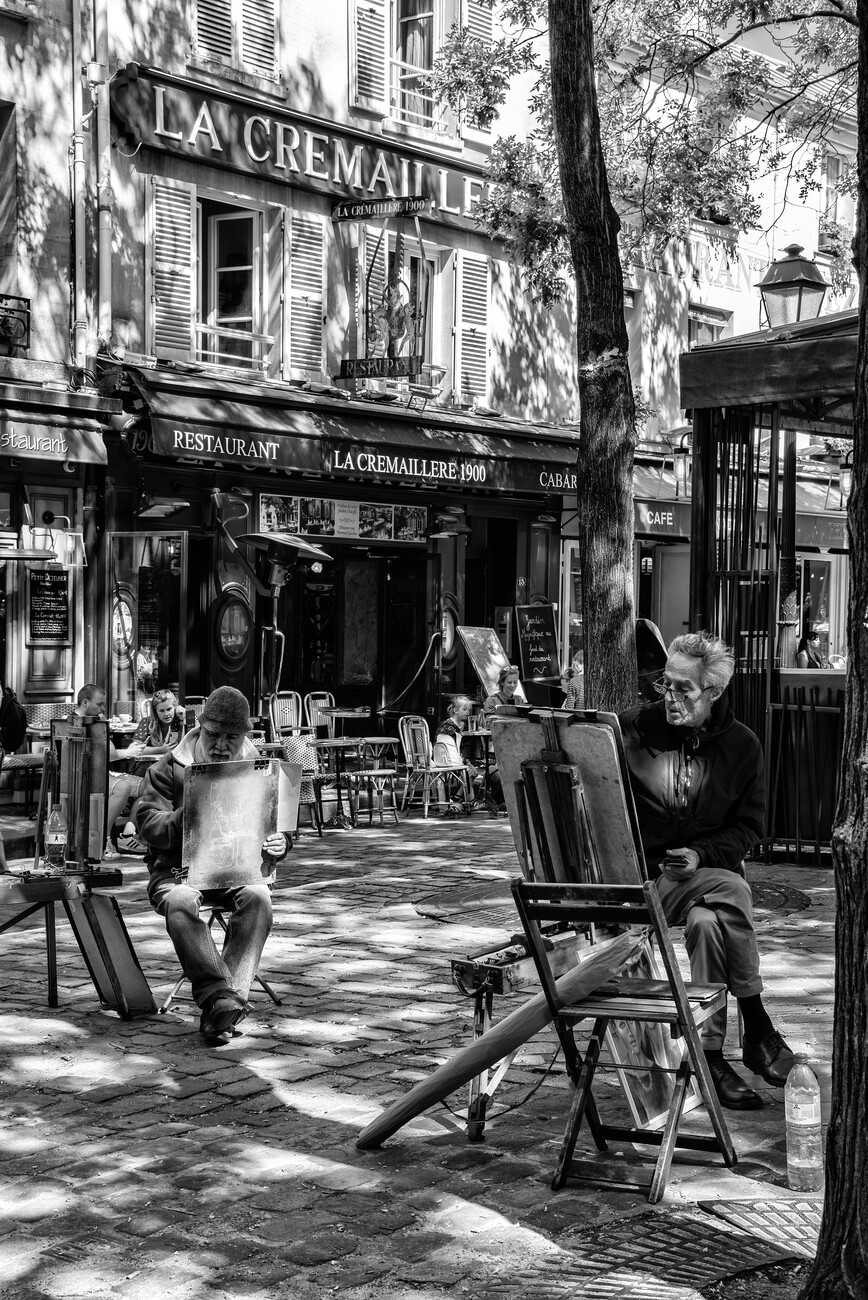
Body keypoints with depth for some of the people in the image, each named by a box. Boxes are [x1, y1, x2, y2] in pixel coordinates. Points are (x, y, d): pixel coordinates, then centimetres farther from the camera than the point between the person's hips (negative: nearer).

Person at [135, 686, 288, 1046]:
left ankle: (221, 1006, -35)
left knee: (258, 896, -32)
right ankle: (221, 997, -39)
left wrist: (278, 844, -17)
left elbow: (280, 827, 8)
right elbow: (147, 824, -6)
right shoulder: (169, 769, 2)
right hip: (178, 868, -1)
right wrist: (187, 817, -26)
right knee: (180, 901, -36)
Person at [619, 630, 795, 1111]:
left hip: (707, 872, 2)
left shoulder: (741, 745, 4)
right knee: (730, 892, -30)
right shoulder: (633, 727, 1)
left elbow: (748, 826, 5)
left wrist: (701, 855, -12)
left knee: (708, 922, -34)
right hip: (643, 874, -1)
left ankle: (709, 1052, -20)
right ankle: (757, 1031, -21)